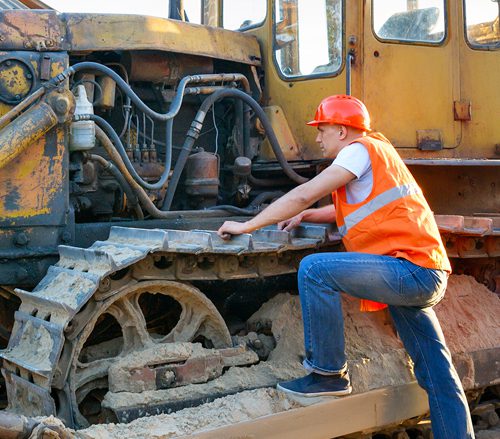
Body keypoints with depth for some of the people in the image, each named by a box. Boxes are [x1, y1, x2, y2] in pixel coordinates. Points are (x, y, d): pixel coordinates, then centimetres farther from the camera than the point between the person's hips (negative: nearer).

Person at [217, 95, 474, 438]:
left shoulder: (360, 150, -5)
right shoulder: (375, 151, 23)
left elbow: (303, 194, -12)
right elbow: (350, 208, 32)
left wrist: (247, 226, -7)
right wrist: (303, 216, 18)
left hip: (409, 266, -10)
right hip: (430, 275, 10)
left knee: (315, 268, -16)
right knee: (438, 375, 13)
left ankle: (328, 373, -7)